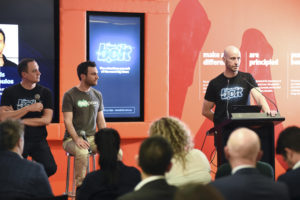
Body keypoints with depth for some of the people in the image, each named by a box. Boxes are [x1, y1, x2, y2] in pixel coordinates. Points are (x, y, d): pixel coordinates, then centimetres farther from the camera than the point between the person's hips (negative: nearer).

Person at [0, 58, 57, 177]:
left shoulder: (45, 92, 7)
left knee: (50, 168, -19)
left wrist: (21, 121, -6)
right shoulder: (10, 92, 3)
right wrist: (28, 108, -12)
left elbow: (47, 119, -2)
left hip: (38, 140, 1)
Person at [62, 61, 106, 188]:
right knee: (82, 152, -38)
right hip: (72, 138, -5)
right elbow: (67, 121, -10)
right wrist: (77, 139, -26)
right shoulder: (70, 95, -4)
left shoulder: (97, 95, 14)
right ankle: (80, 186, -25)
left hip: (92, 137, 5)